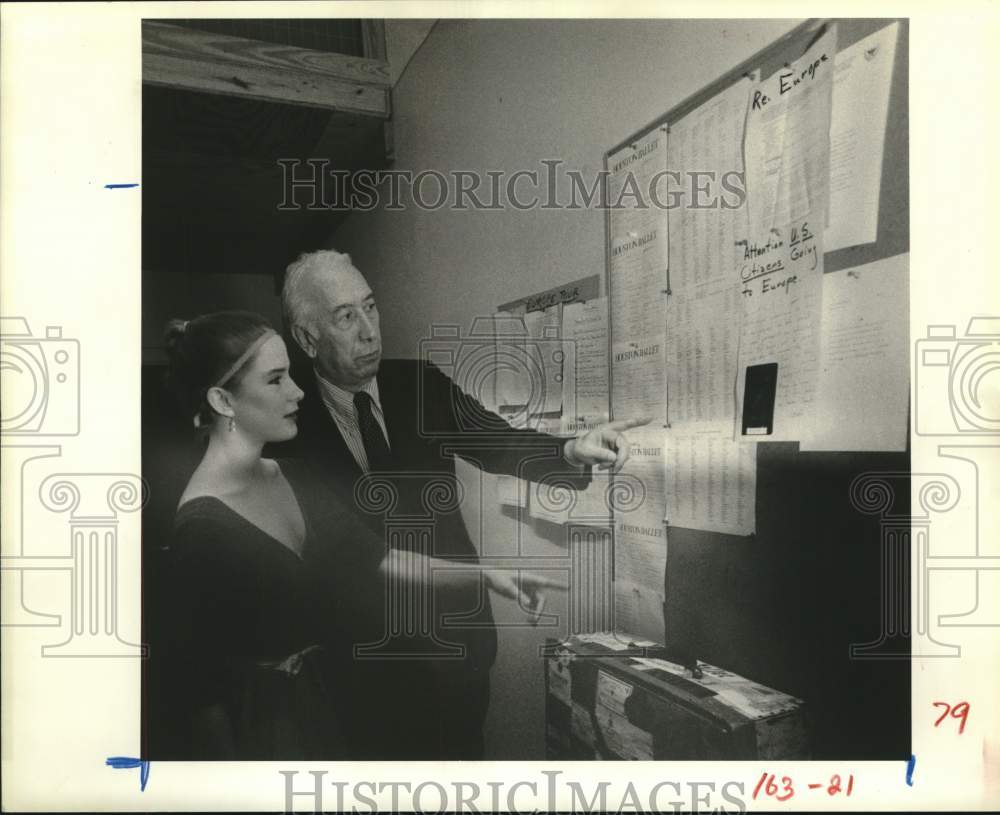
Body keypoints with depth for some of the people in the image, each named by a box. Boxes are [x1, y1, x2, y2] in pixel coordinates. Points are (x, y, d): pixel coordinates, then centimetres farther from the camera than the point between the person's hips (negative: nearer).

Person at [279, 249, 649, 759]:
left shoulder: (420, 384, -4)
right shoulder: (290, 421, -13)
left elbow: (496, 443, -7)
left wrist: (572, 450, -24)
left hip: (457, 629, 3)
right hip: (367, 654, -3)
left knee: (463, 750, 19)